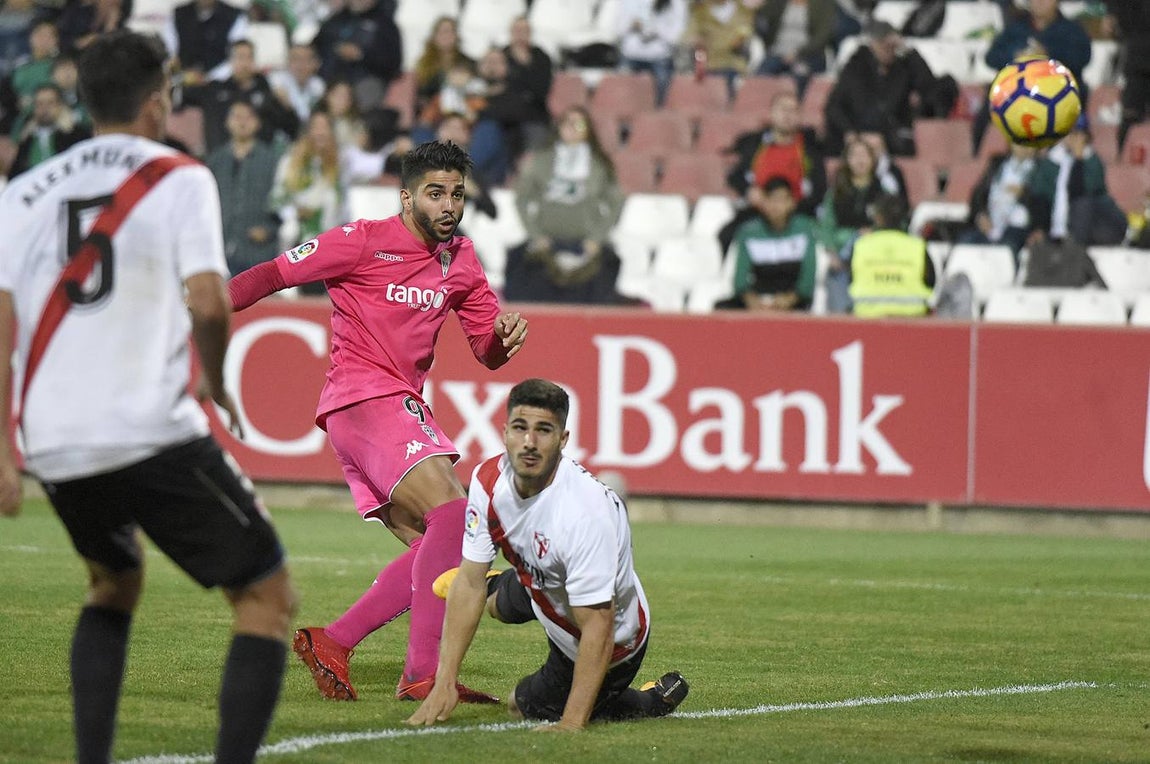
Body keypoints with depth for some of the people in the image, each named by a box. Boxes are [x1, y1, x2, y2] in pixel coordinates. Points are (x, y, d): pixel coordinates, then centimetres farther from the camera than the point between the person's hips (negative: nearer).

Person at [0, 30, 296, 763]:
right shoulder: (179, 178, 1)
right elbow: (207, 302, -12)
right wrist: (216, 381, 7)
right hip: (153, 430, -5)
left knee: (114, 583, 31)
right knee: (268, 597, 6)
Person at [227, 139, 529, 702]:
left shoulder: (461, 259, 14)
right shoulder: (363, 241, -6)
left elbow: (488, 353, 17)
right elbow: (275, 274, -4)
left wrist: (505, 337, -7)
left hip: (402, 405, 8)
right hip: (363, 398, -8)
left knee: (433, 549, 0)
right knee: (452, 513, -22)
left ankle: (332, 643, 5)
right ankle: (423, 673, -26)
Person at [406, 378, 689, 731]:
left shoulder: (587, 513, -44)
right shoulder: (489, 480, -21)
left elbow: (598, 627, -41)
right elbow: (470, 583, -15)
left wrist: (572, 724, -43)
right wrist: (444, 684, -21)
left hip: (614, 645, -7)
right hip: (540, 590, 7)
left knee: (530, 708, 10)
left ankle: (652, 702, 18)